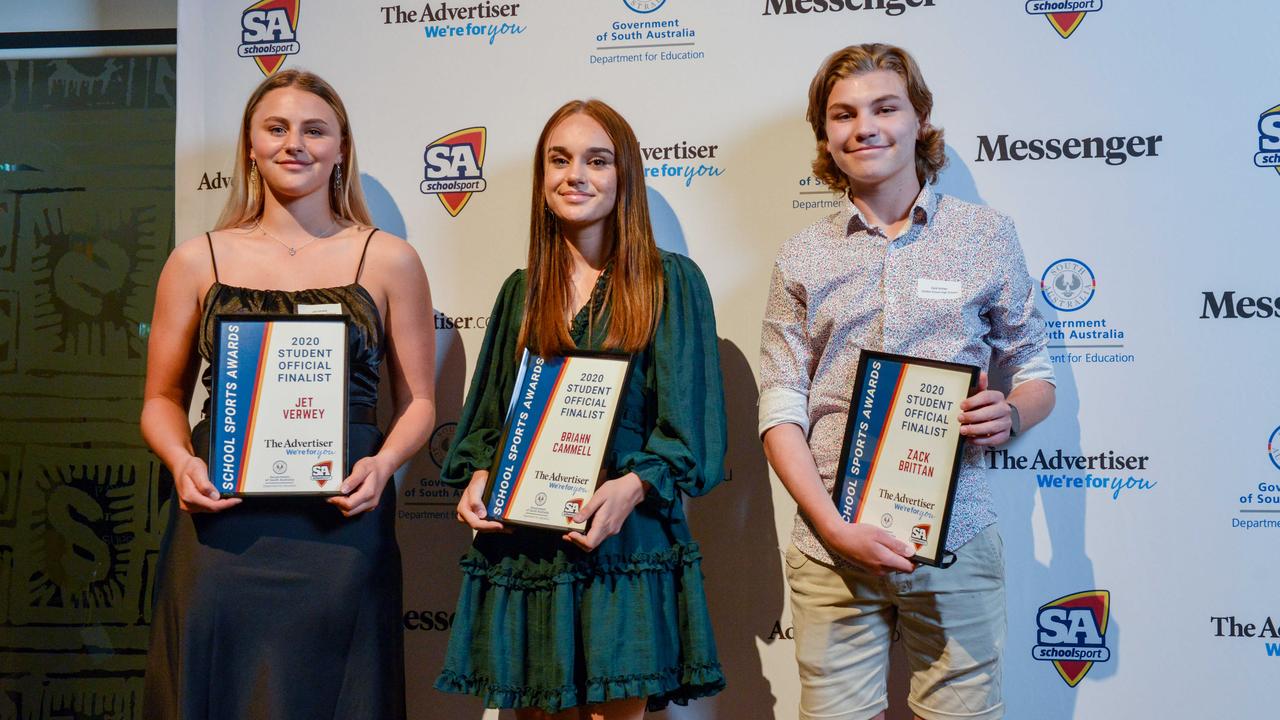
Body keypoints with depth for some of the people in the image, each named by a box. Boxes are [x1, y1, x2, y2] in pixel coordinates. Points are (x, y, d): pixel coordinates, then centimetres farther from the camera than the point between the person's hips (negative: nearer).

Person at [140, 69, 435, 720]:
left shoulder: (388, 259, 6)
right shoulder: (199, 260, 9)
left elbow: (418, 400, 7)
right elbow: (162, 399, 12)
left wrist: (383, 463, -11)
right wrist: (182, 461, -8)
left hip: (339, 525, -1)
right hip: (221, 526, 1)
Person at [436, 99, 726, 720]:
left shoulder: (671, 282, 2)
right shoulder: (522, 292, 14)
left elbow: (688, 420, -4)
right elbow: (487, 413, 17)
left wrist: (632, 487, -19)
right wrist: (476, 477, -2)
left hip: (623, 537, -3)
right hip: (520, 545, 4)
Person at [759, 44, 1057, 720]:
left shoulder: (987, 236, 5)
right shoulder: (801, 257, 5)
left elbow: (1036, 373, 12)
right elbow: (779, 412, 2)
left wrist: (1011, 414, -12)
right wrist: (835, 530, -11)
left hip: (956, 543, 0)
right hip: (832, 546, 1)